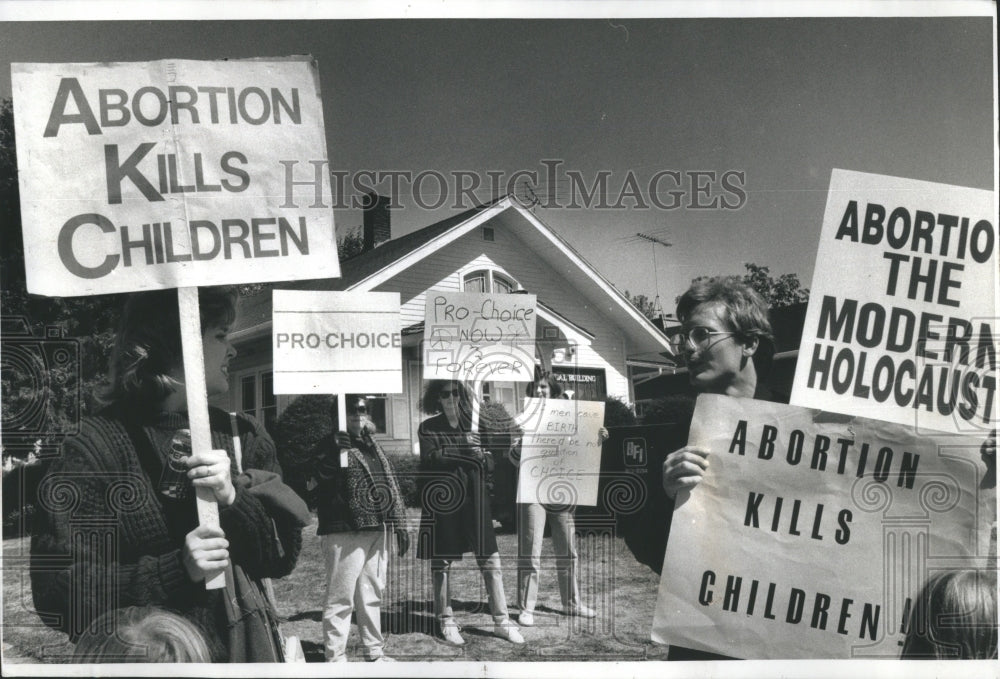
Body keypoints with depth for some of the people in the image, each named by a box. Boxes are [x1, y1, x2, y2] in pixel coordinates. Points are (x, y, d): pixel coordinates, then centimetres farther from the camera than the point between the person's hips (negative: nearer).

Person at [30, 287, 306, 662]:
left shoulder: (243, 434, 4)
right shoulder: (95, 445, -10)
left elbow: (285, 556, -1)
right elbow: (58, 590, -14)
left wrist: (233, 498, -18)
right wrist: (177, 570, -25)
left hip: (246, 647, 4)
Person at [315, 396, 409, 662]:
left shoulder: (373, 448, 18)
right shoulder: (332, 448, -5)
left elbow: (391, 487, 20)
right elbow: (323, 473, -23)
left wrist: (399, 525, 16)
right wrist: (337, 451, -37)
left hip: (377, 531, 7)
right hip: (345, 533, -7)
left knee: (372, 595, 16)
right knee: (341, 598, -6)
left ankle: (374, 651, 27)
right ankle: (335, 658, -1)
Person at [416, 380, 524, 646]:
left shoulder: (473, 424, 12)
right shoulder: (429, 427, 3)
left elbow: (488, 463, 13)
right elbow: (429, 458, -13)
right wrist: (464, 447, -15)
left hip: (474, 498, 3)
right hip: (442, 501, -2)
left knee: (490, 559, 1)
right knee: (441, 561, 4)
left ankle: (501, 620, 8)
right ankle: (446, 621, 17)